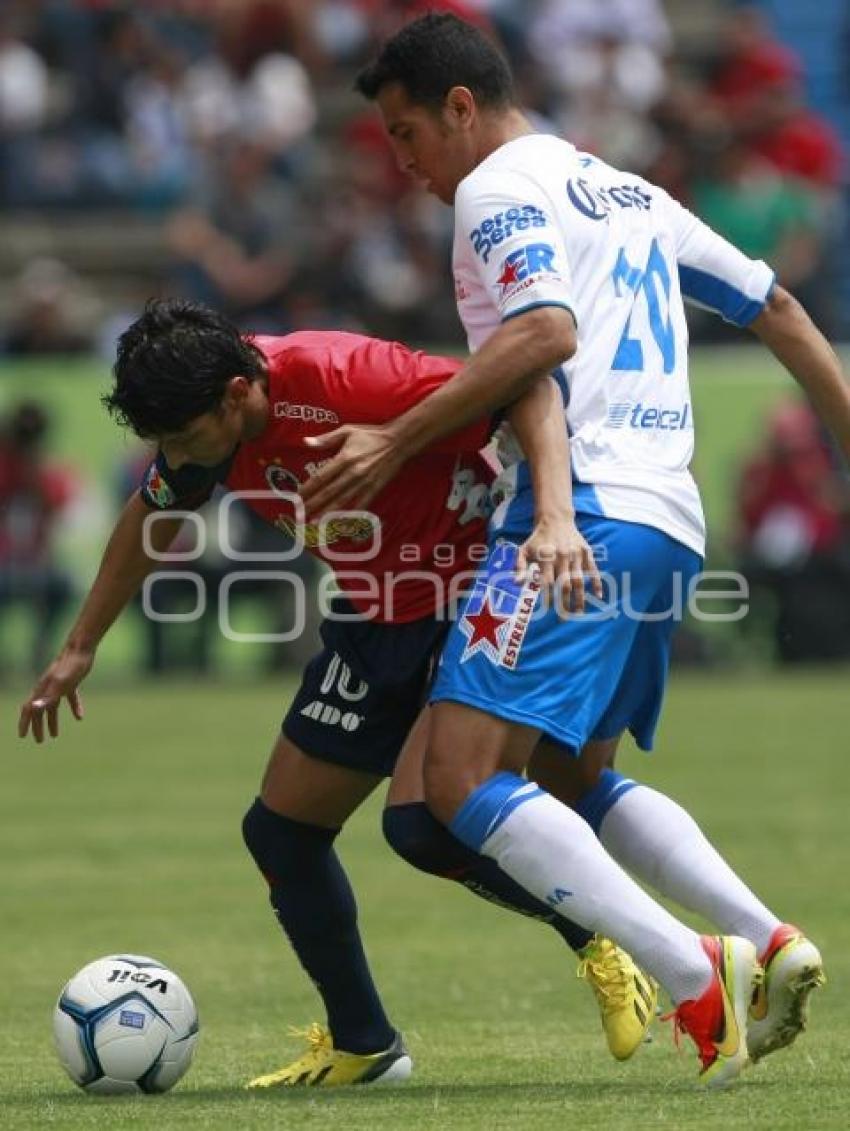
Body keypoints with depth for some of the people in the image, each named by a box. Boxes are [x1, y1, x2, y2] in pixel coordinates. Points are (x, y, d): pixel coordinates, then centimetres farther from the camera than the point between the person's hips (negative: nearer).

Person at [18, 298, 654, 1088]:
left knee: (421, 821, -24)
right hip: (374, 619, 8)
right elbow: (152, 520, 15)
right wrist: (80, 649, 20)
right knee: (280, 828, 6)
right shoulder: (196, 423, -7)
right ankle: (361, 1046, 22)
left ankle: (603, 954, -3)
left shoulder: (346, 380, -32)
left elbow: (525, 390, -28)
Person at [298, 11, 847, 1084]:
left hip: (579, 513, -10)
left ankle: (696, 978, -24)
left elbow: (547, 332, -19)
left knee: (461, 777, -15)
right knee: (574, 777, 24)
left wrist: (395, 442, -18)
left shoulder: (499, 187, -2)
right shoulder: (629, 193, 25)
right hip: (670, 524, 10)